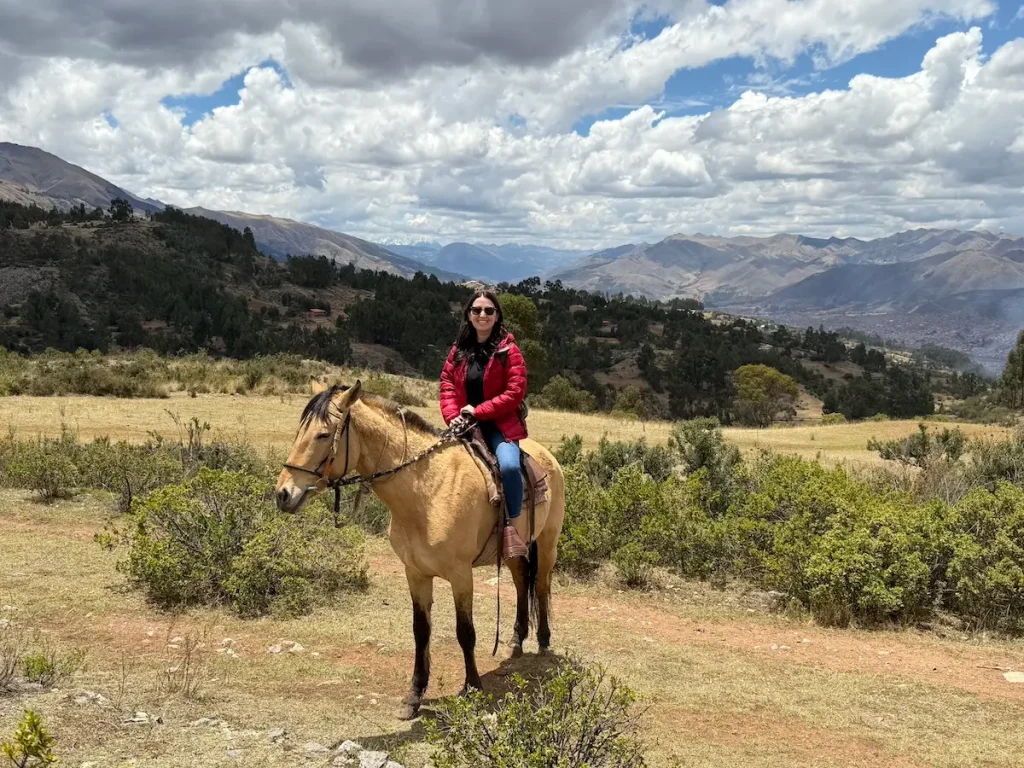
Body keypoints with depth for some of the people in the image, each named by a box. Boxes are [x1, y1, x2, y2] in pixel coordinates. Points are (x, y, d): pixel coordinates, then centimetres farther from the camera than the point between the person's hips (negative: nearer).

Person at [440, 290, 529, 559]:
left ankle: (513, 527, -16)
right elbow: (447, 386, 6)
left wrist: (478, 411, -15)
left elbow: (515, 391, -11)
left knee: (508, 465, -31)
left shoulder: (508, 350, -5)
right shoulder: (458, 350, 9)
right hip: (465, 425, 5)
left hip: (500, 425, -4)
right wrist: (453, 416, -12)